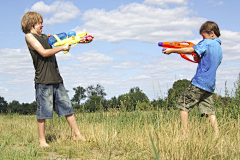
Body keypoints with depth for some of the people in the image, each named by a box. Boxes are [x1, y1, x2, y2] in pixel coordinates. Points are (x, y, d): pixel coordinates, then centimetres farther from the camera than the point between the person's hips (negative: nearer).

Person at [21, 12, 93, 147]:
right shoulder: (29, 36, 0)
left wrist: (83, 40, 12)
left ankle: (77, 134, 11)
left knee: (67, 106, 6)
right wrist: (62, 48, -6)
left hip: (56, 78, 7)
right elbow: (43, 52, -11)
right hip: (43, 80, -7)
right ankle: (42, 140, 8)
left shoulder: (45, 37, 22)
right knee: (43, 110, -2)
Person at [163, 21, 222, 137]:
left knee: (183, 105, 1)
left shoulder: (207, 43, -7)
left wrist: (172, 50, -5)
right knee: (209, 111, 7)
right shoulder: (219, 48, 19)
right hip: (210, 85, 8)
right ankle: (217, 136, -1)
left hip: (199, 82, -8)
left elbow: (189, 50, -12)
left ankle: (184, 132, -2)